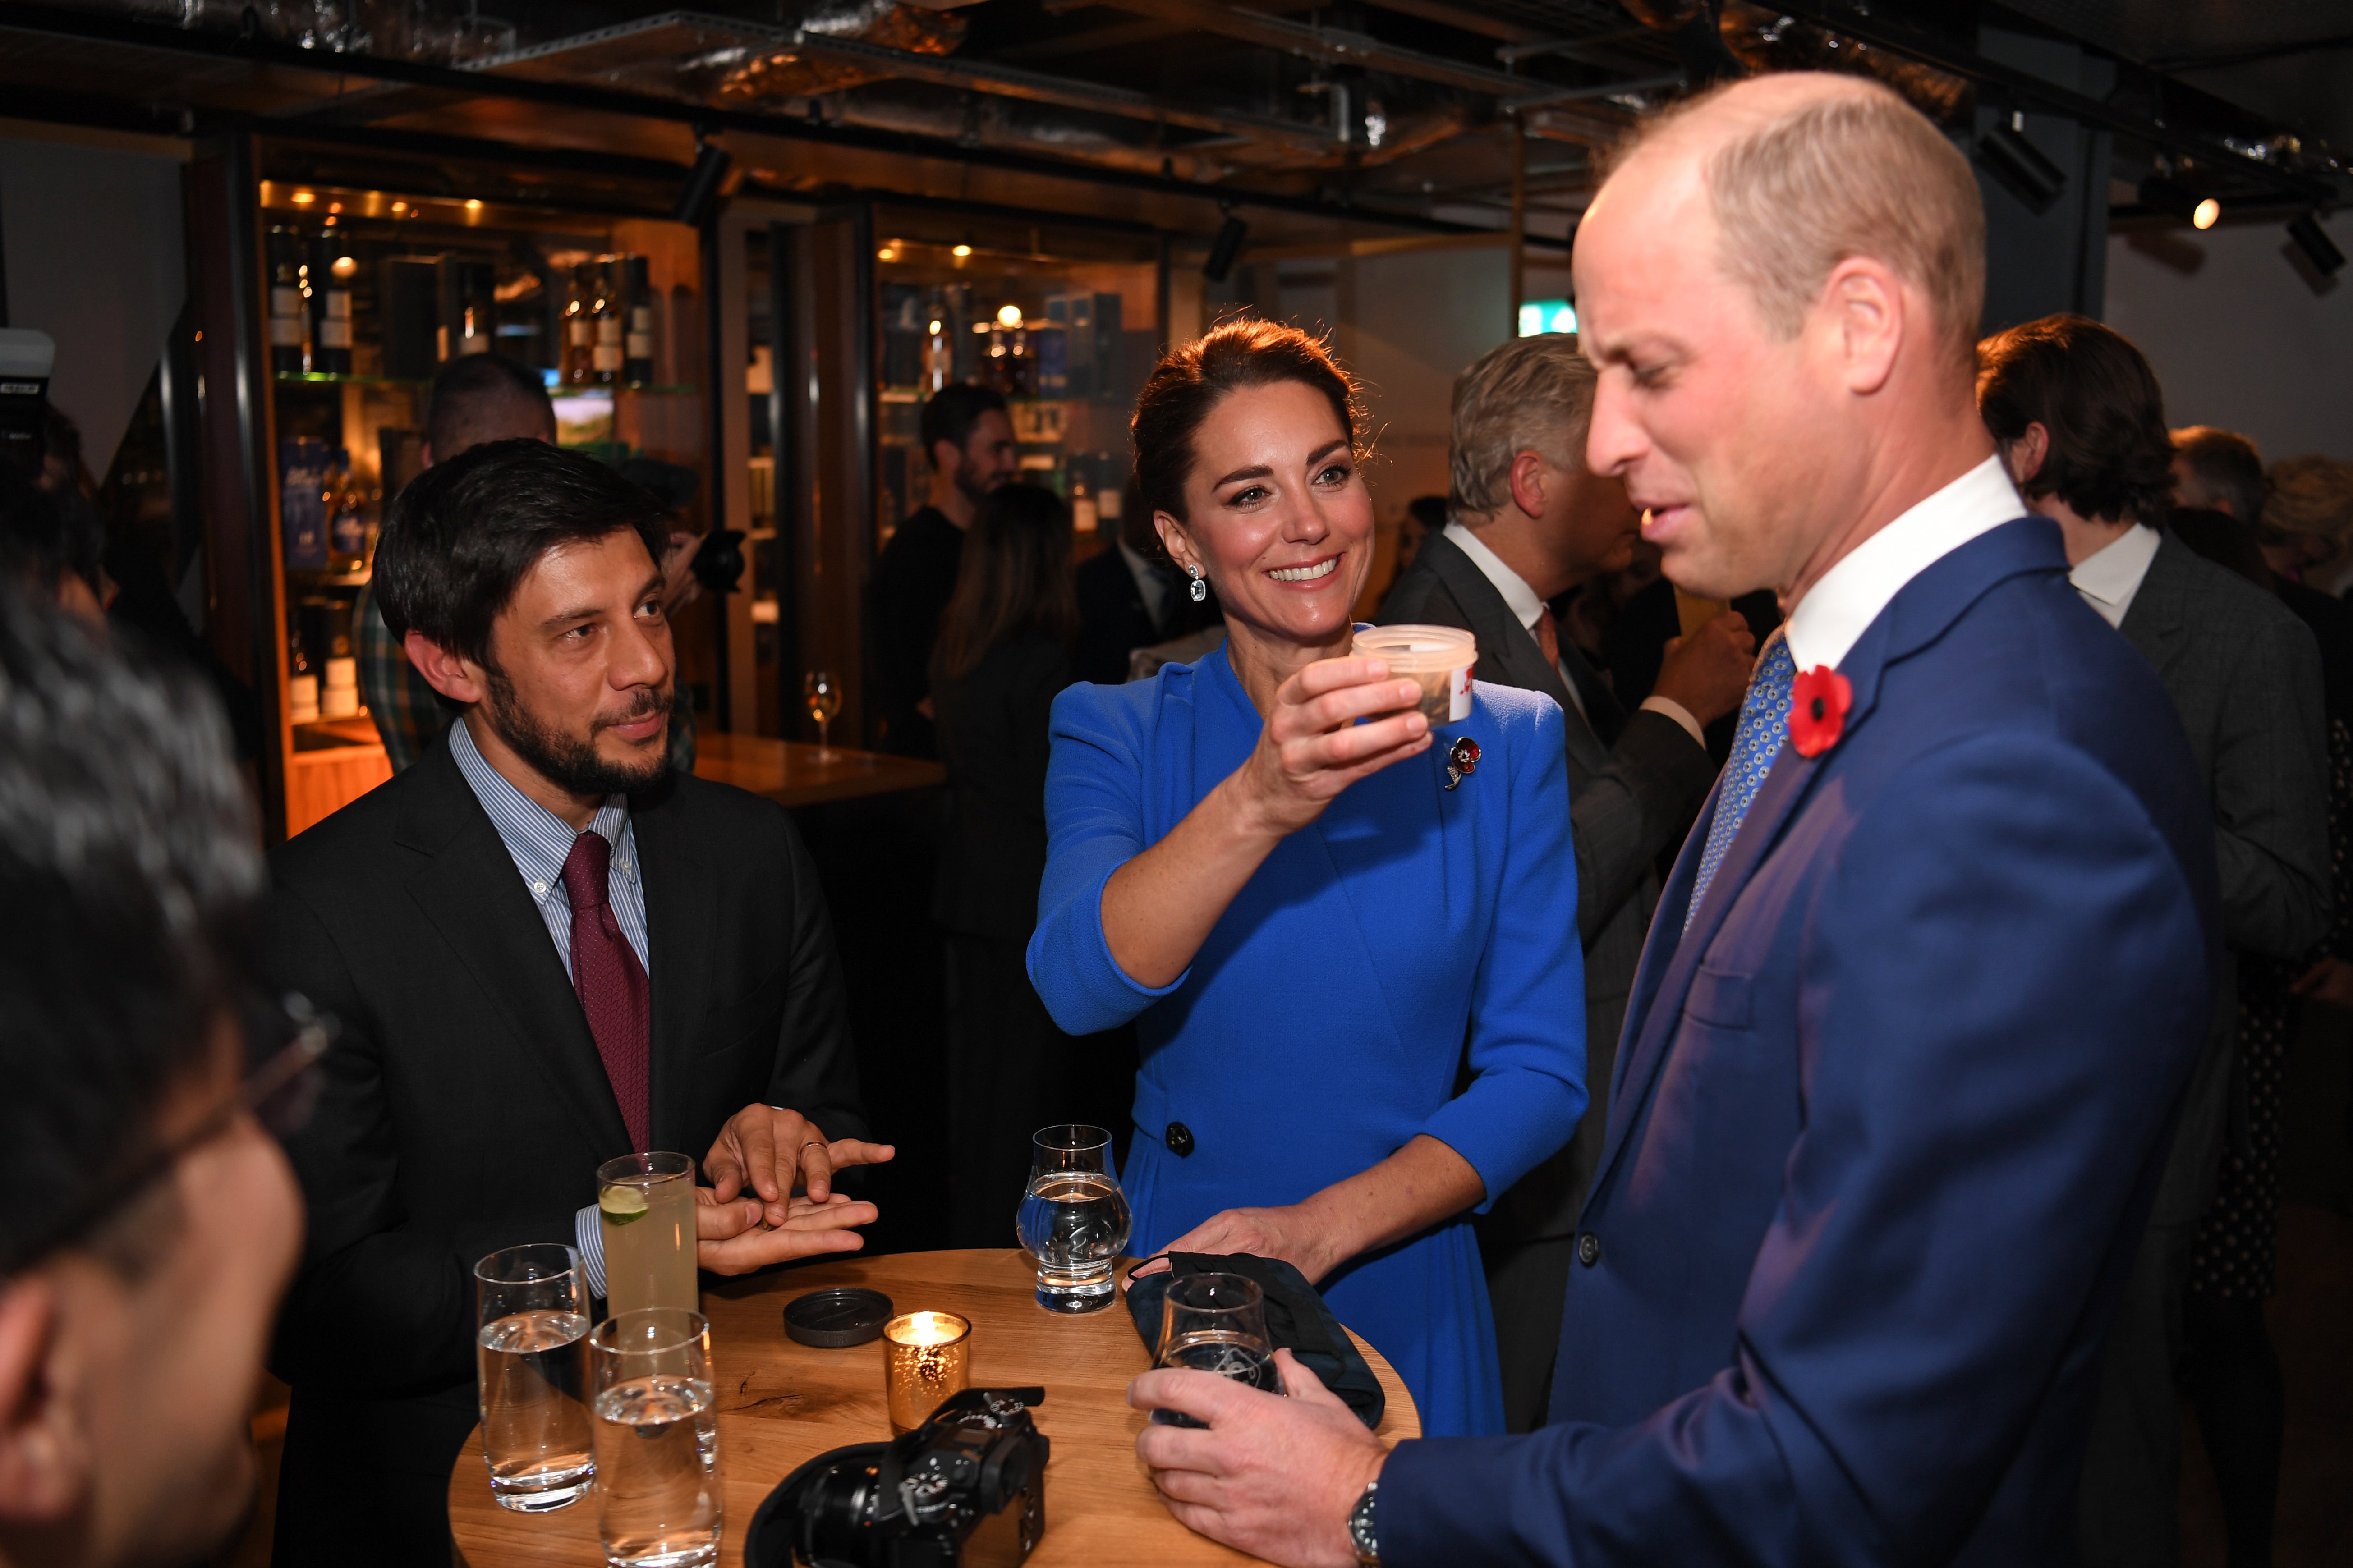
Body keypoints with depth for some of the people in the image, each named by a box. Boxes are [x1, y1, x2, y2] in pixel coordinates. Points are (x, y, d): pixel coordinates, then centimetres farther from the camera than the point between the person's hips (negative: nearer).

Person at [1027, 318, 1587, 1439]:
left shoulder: (1504, 740, -4)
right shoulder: (1116, 735, -4)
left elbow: (1540, 1075, -7)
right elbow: (1078, 987, -22)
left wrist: (1318, 1229, -18)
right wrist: (1256, 805, -37)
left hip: (1397, 1300, 0)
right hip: (1171, 1295, 0)